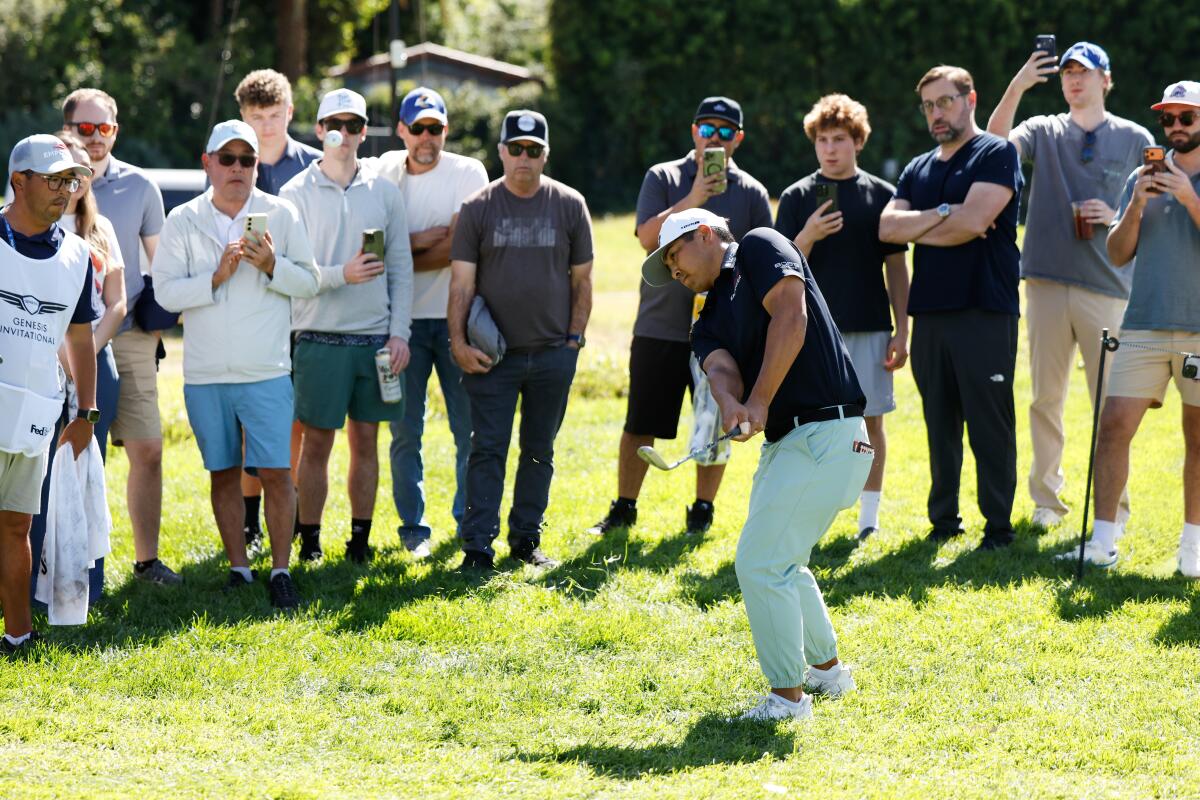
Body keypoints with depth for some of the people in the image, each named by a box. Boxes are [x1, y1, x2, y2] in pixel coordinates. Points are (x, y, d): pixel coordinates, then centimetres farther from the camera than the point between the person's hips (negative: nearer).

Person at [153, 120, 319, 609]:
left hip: (267, 372, -1)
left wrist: (271, 265, -15)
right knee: (223, 474, 8)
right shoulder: (183, 221, 3)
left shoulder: (281, 215, 3)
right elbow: (166, 291, -4)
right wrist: (216, 277, -16)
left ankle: (281, 571, 1)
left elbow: (309, 283, 2)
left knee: (275, 473, -6)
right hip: (205, 375, 1)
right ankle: (238, 569, 16)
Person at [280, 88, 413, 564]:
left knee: (366, 441, 7)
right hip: (320, 339, -3)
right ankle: (309, 543, 6)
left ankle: (360, 542, 13)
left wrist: (399, 332, 0)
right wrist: (341, 274, -20)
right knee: (316, 444, 0)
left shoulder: (384, 193, 9)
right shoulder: (297, 194, 0)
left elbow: (401, 269, 9)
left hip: (376, 339, 3)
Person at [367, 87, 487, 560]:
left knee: (470, 428, 0)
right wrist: (427, 239, -11)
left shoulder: (468, 174, 0)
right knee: (406, 431, 1)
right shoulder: (384, 173, 7)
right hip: (404, 320, 1)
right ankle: (413, 528, 10)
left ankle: (470, 522, 12)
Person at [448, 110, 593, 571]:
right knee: (487, 450, -5)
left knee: (540, 451, 10)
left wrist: (574, 338, 2)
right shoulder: (479, 208, 1)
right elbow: (462, 282, -1)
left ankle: (526, 538, 19)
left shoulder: (570, 206, 5)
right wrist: (458, 341, -10)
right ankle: (478, 546, -5)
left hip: (553, 355, 2)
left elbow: (582, 279, 9)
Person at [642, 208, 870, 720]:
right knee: (781, 562, 23)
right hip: (785, 442, 9)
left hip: (825, 436, -9)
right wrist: (730, 405, -26)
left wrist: (760, 403, -18)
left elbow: (791, 318, -15)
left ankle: (788, 695, -3)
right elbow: (721, 370, -2)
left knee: (759, 564, -10)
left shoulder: (759, 249, -1)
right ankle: (828, 670, 40)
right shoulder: (708, 324, 19)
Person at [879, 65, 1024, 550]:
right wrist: (943, 215, -8)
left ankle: (998, 525, -1)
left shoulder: (996, 155, -1)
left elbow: (973, 222, -14)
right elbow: (887, 227, 5)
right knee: (940, 422, 9)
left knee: (990, 424, -4)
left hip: (985, 312, -6)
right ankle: (943, 519, 15)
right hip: (929, 310, 6)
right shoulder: (918, 169, 19)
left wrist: (916, 228, 0)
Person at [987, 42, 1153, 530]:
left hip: (1108, 288, -2)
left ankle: (1115, 506, 4)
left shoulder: (1135, 140, 7)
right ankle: (1046, 499, 14)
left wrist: (1117, 216, -9)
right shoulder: (1044, 132, 9)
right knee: (1046, 398, 6)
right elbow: (996, 143, -10)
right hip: (1047, 283, 2)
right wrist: (1016, 87, -22)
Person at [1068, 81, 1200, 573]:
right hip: (1143, 326, 3)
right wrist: (1136, 206, -6)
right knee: (1114, 425, -7)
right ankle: (1103, 542, -5)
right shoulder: (1145, 178, 13)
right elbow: (1117, 255, 9)